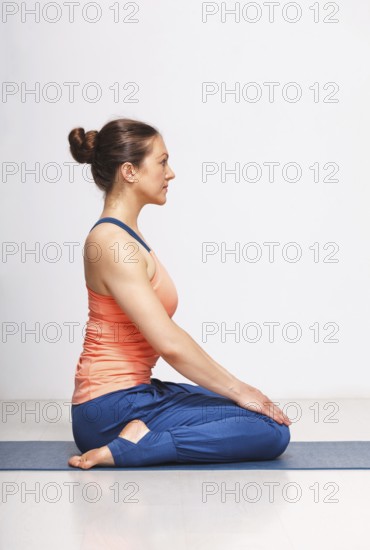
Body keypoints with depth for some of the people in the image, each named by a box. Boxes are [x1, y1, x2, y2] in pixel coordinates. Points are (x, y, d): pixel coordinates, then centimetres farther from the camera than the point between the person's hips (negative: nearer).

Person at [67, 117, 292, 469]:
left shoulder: (124, 235, 11)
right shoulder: (111, 242, -19)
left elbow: (163, 335, 15)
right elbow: (169, 343, -23)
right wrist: (239, 390, -13)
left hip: (131, 392, 10)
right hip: (113, 408, -10)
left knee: (260, 412, 18)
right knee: (271, 432, -11)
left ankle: (139, 437, 8)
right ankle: (131, 448, -11)